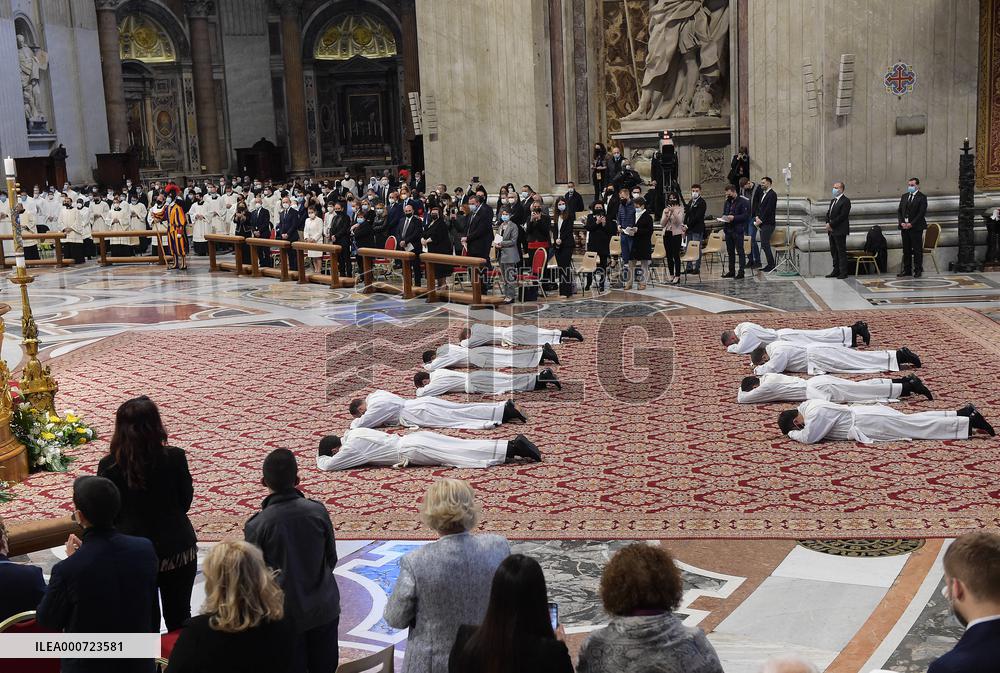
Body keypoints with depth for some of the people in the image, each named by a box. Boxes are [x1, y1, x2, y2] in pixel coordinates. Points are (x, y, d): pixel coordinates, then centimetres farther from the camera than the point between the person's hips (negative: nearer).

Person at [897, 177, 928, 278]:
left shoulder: (922, 197, -3)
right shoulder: (904, 196, 15)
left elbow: (922, 213, -11)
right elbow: (899, 211, 12)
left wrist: (911, 224, -16)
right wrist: (902, 222, -4)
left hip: (916, 227, -5)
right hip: (904, 227, 5)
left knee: (917, 250, -2)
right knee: (906, 250, 8)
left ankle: (918, 270, 3)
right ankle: (907, 270, 14)